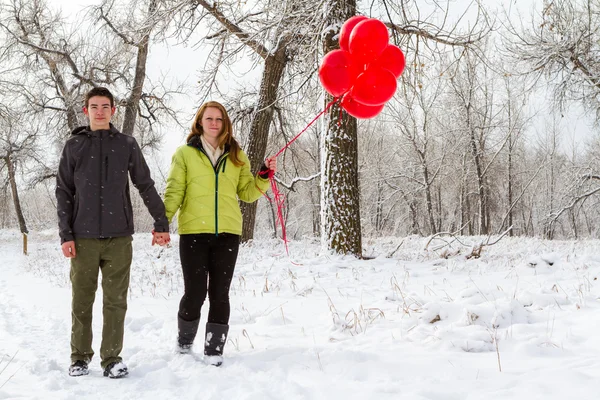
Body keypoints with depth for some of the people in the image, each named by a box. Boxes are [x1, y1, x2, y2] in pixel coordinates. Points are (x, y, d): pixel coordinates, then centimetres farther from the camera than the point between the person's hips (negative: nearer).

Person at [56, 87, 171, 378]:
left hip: (118, 236, 0)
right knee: (82, 300, 6)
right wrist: (65, 234, -2)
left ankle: (112, 358, 11)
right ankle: (80, 356, 18)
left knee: (116, 301, 2)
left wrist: (161, 223, 5)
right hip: (83, 237, 0)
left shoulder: (127, 144, 7)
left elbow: (146, 186, 8)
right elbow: (63, 192, 5)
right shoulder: (74, 145, 7)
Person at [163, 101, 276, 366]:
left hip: (228, 233, 2)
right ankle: (184, 339, 25)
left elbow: (247, 193, 13)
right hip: (193, 232, -2)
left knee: (219, 294, 5)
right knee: (195, 292, 0)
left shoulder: (236, 156, 13)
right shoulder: (185, 153, 5)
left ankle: (214, 349, 15)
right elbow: (174, 191, -1)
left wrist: (264, 176, -4)